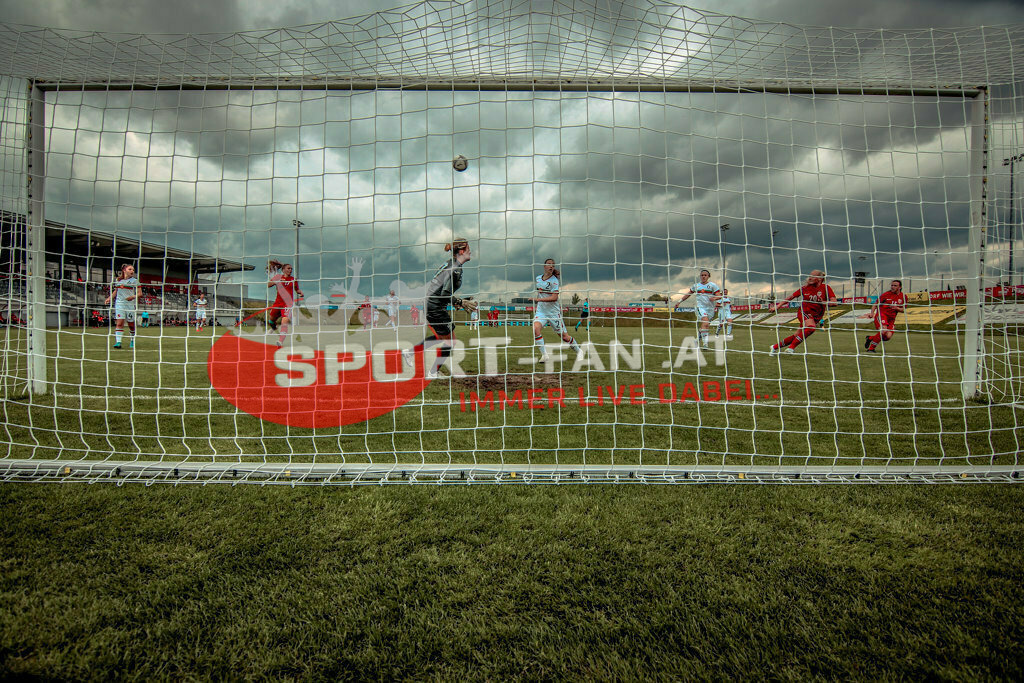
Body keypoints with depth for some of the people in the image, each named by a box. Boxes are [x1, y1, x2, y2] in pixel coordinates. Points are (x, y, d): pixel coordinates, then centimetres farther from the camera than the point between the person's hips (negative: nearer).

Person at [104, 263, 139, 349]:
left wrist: (133, 296, -18)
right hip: (119, 303, 2)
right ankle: (118, 341, -14)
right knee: (119, 323, -10)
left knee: (131, 324, 5)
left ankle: (132, 340, 24)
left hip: (130, 304, -2)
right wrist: (109, 298, 11)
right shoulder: (118, 280, 11)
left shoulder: (134, 280, 2)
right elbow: (115, 291, 24)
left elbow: (139, 293, 0)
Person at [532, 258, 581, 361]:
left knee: (563, 335, 3)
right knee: (536, 328, -24)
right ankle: (544, 354, -17)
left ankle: (578, 351, 28)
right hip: (541, 310, 4)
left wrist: (539, 299, -26)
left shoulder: (554, 280, -11)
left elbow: (554, 297, -20)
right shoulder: (538, 278, 6)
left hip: (553, 311, -4)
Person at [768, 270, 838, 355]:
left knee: (797, 336, -1)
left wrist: (822, 302, -28)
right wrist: (777, 306, 3)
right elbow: (790, 297, 7)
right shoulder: (805, 288, 2)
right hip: (804, 312, -1)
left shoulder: (826, 288, -2)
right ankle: (791, 348, -27)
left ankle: (775, 347, 14)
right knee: (811, 327, -32)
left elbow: (834, 302, -11)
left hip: (816, 317, 1)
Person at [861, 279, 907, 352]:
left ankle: (870, 338, 12)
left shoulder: (903, 296, 8)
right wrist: (872, 313, -12)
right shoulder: (886, 294, -1)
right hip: (881, 314, -4)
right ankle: (871, 348, -14)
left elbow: (903, 310, 14)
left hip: (891, 318, 4)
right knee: (883, 331, -28)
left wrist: (897, 308, -8)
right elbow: (875, 304, 3)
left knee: (888, 336, -13)